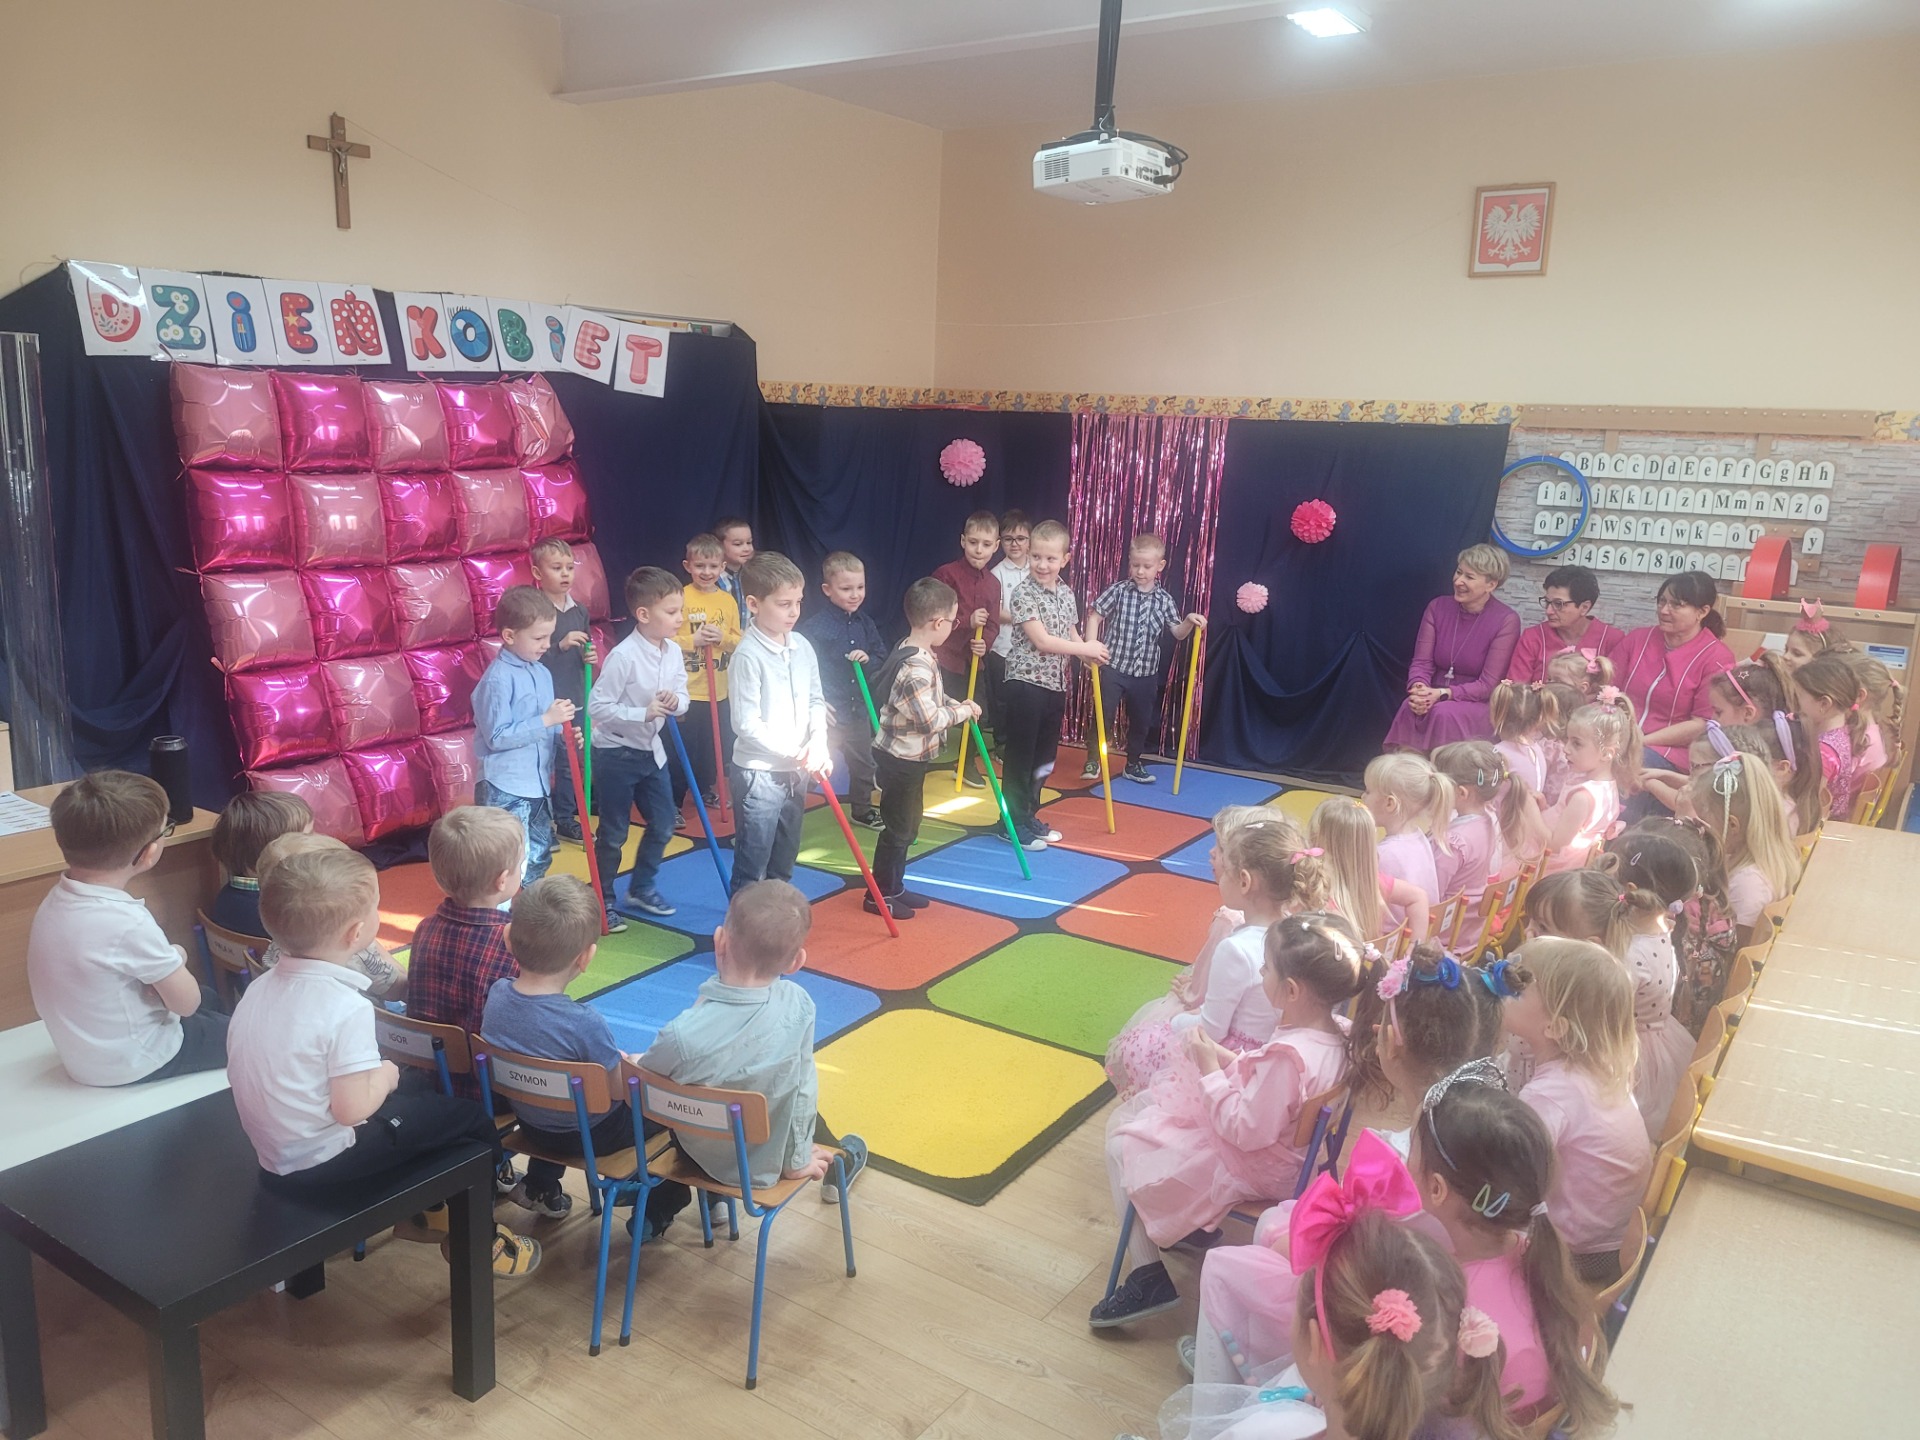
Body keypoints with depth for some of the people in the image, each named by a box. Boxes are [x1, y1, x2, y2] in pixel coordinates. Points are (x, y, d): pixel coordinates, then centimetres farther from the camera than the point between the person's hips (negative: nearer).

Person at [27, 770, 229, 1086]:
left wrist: (164, 962, -13)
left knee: (211, 1001, 28)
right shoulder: (130, 924, -33)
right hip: (130, 1061, -9)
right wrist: (176, 958, -5)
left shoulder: (56, 900, -7)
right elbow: (186, 1003, -21)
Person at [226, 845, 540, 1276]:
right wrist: (385, 1077, -7)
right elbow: (352, 1108, -28)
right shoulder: (347, 1008, -27)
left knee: (419, 1097, 26)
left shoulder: (260, 988, -1)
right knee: (473, 1120, 3)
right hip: (323, 1161, -9)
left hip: (273, 1157, 9)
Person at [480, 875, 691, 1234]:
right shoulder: (585, 1023, -36)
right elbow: (617, 1089, -21)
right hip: (591, 1136, -6)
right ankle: (658, 1211, 24)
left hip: (530, 1122, 6)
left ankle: (540, 1188, 42)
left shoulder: (496, 994, -17)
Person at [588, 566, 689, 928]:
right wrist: (643, 713, -28)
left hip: (651, 750, 7)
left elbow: (684, 698, 6)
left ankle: (642, 887, 36)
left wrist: (676, 701, -17)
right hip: (616, 753, -7)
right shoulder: (623, 656, -24)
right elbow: (597, 707, -23)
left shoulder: (673, 652, -3)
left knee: (663, 825, 16)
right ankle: (602, 901, 22)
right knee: (613, 833, 5)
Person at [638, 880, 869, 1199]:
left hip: (701, 1160, -1)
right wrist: (797, 1159, 3)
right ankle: (836, 1163, 49)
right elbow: (802, 1089, -14)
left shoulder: (682, 1036, -34)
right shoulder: (798, 1005, -27)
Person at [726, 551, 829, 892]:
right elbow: (746, 724, -20)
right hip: (759, 774, -7)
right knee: (751, 871, 2)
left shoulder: (802, 648, 3)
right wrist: (793, 752, -16)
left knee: (783, 863, 21)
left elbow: (816, 701, 11)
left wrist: (817, 743, -6)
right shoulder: (749, 656, -18)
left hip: (796, 772, 7)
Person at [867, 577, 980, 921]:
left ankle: (894, 888, 31)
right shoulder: (916, 668, -28)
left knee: (907, 826, 19)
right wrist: (964, 711, -15)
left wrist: (958, 705, 2)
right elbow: (932, 720, -28)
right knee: (898, 828, 3)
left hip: (909, 757, 10)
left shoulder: (917, 653, 5)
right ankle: (879, 894, 15)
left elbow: (931, 699, 17)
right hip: (902, 760, -10)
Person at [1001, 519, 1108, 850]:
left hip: (1056, 686, 7)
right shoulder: (1023, 592, -13)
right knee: (1019, 757, 1)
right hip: (1026, 684, -7)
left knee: (1043, 757, 15)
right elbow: (1042, 641, -19)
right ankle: (1014, 822, 11)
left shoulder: (1066, 594, 9)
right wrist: (1086, 649, -16)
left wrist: (1090, 655, -5)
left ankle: (1029, 816, 27)